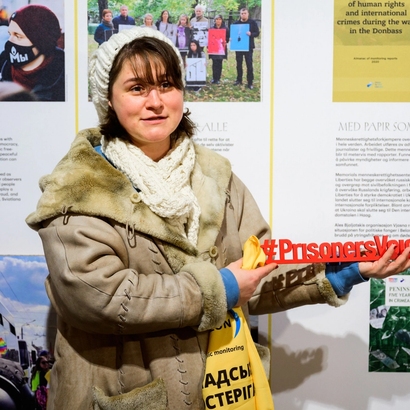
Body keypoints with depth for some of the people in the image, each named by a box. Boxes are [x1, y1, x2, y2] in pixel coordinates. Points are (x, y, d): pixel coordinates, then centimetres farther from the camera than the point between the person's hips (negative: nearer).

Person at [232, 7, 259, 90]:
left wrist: (251, 34, -23)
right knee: (239, 64, 10)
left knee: (249, 65, -4)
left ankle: (250, 82, 0)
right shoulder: (236, 23, 7)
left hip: (249, 47, -3)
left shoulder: (252, 22, 0)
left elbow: (257, 33, -3)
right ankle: (239, 80, 23)